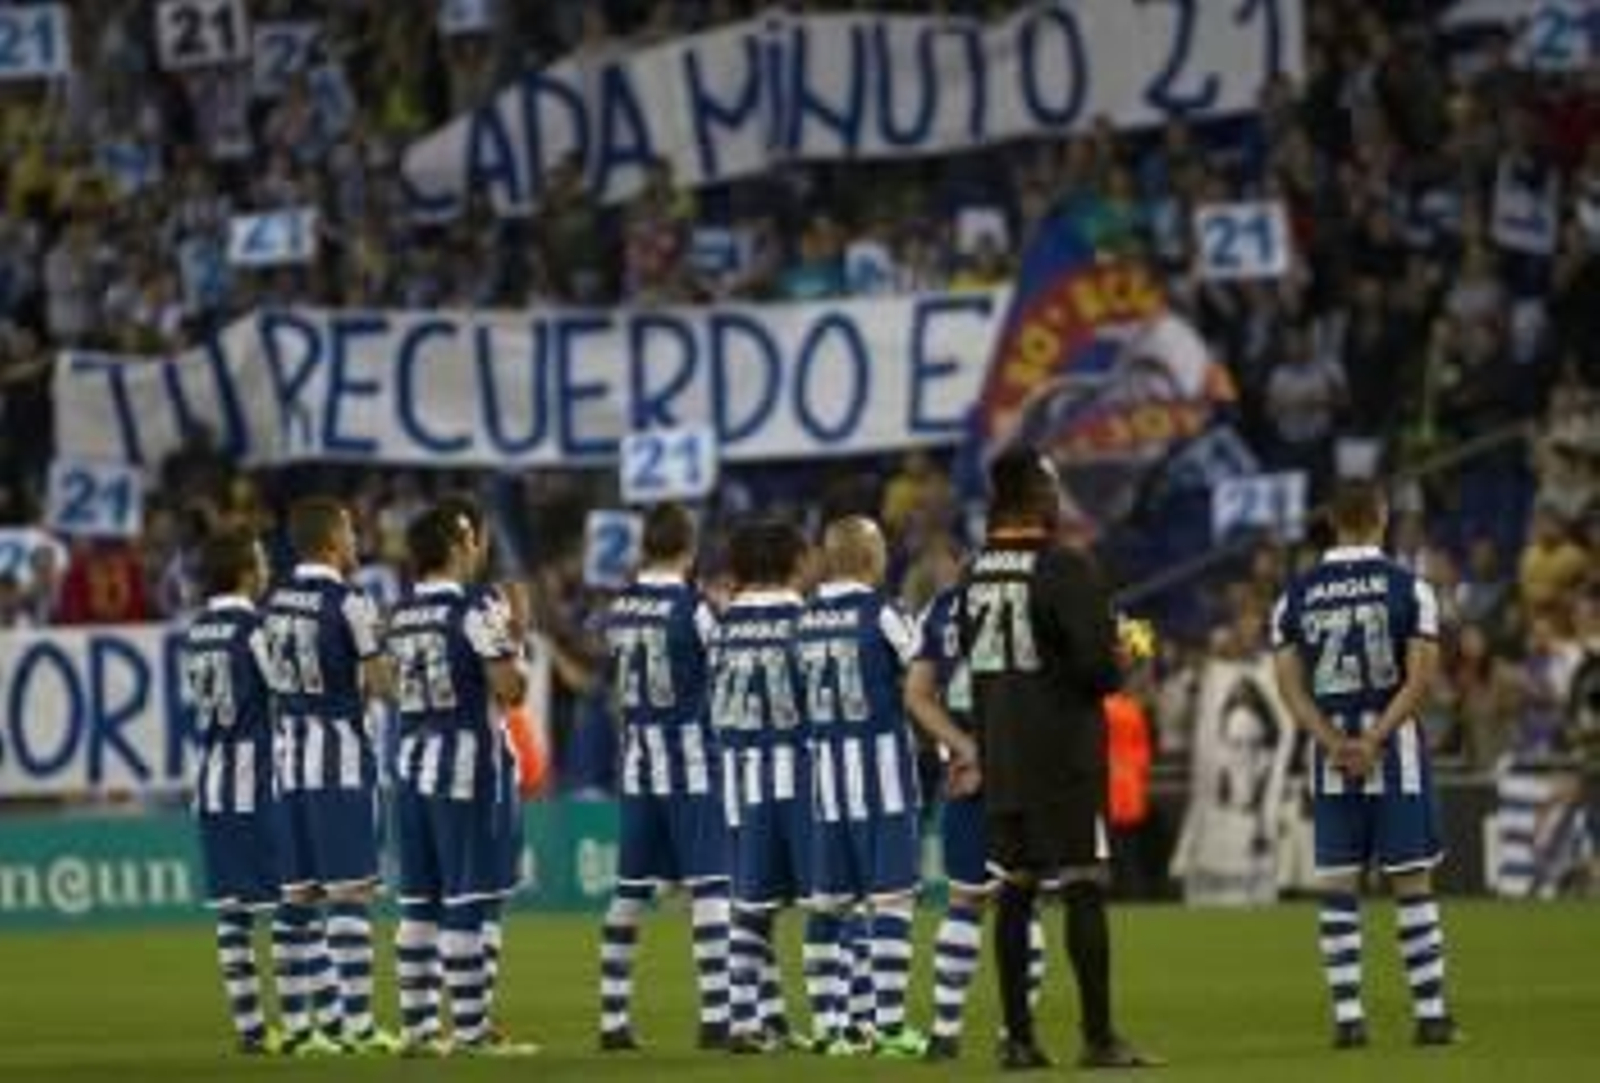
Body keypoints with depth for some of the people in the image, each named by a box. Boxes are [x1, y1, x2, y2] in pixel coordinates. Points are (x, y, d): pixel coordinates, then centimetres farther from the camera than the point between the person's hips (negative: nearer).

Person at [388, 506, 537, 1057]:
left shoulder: (399, 617, 10)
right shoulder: (475, 609, -11)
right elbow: (511, 689, -14)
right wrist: (511, 644, 5)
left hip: (411, 762, 7)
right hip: (465, 763, -7)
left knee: (419, 902, 10)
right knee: (465, 902, -5)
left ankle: (418, 1025, 11)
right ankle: (470, 1030, -5)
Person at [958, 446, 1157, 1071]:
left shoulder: (976, 573, 7)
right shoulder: (1063, 569, -15)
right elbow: (1097, 664, -19)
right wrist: (1116, 668, 1)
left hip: (1001, 758, 7)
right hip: (1064, 756, -7)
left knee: (1014, 892, 9)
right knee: (1083, 891, -3)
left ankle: (1018, 1037, 10)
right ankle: (1098, 1037, -4)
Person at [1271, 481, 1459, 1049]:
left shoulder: (1296, 596, 5)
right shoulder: (1408, 588, -3)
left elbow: (1290, 683, 0)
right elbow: (1420, 679, -10)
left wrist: (1335, 743, -5)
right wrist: (1374, 741, -10)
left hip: (1331, 759, 2)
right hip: (1395, 749, -2)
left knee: (1339, 887, 5)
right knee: (1412, 882, 1)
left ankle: (1347, 1017, 2)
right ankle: (1431, 1013, 1)